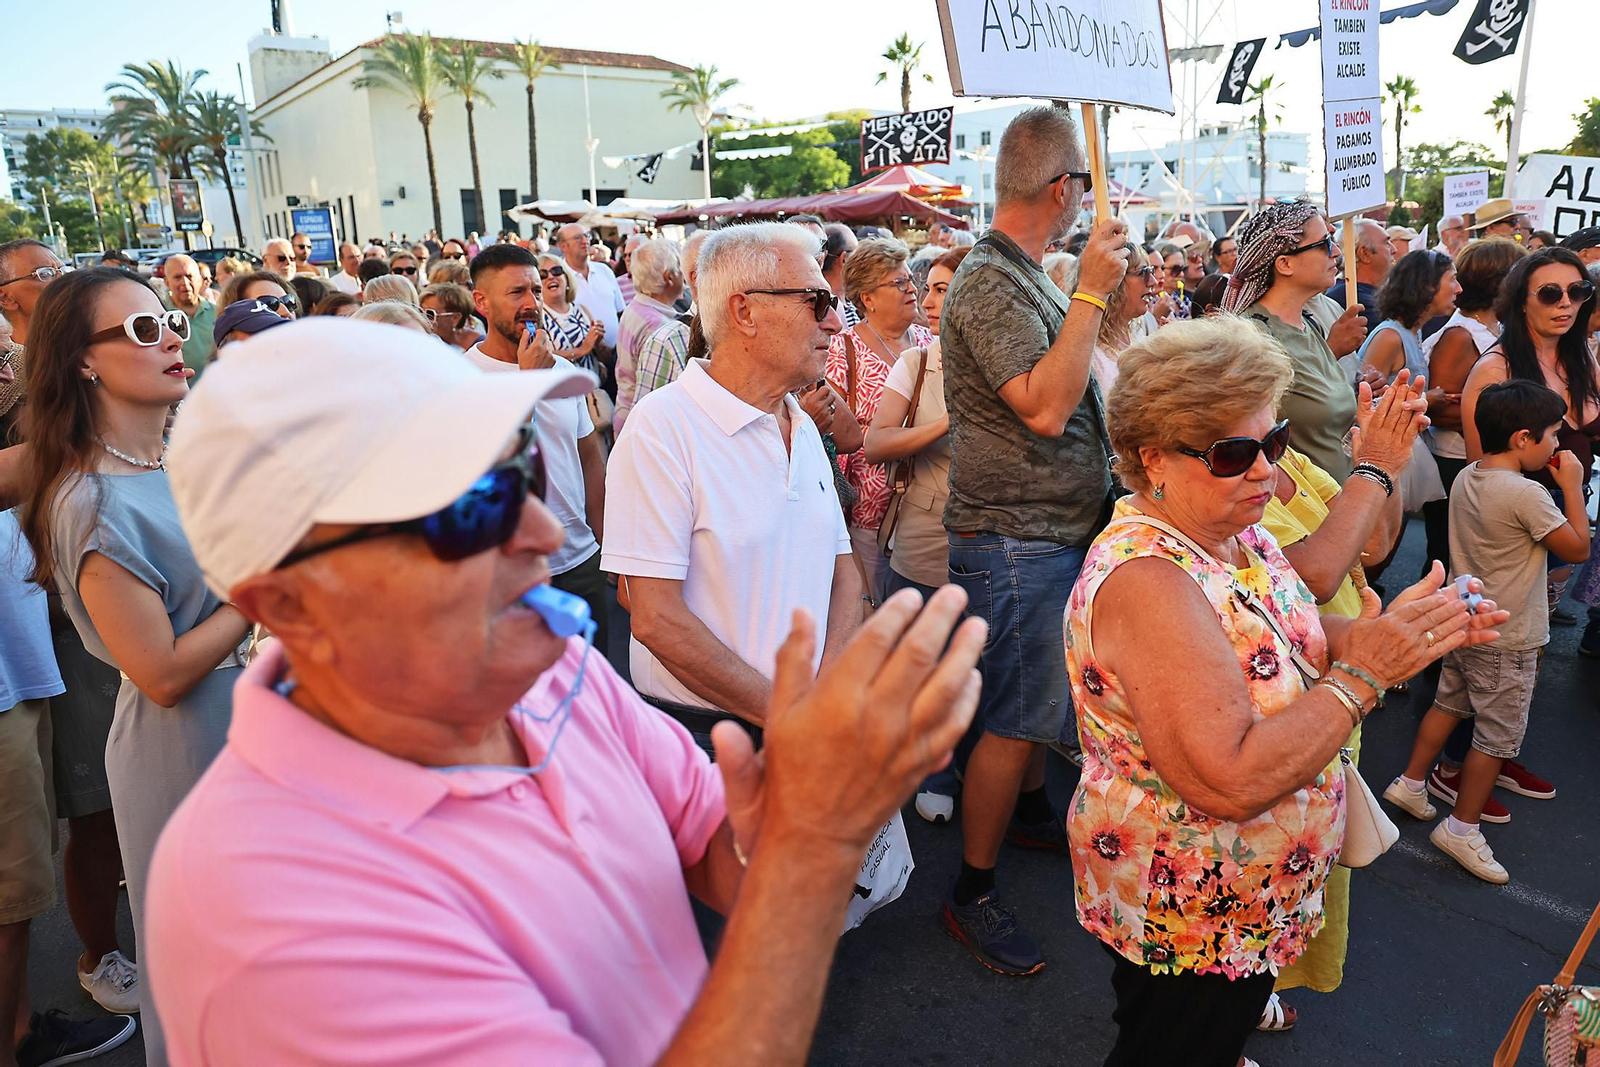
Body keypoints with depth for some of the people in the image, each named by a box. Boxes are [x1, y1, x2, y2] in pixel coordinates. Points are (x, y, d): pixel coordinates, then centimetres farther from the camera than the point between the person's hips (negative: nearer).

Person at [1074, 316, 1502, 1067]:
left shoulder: (1231, 529, -4)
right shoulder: (1145, 578, -33)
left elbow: (1279, 640, 8)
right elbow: (1233, 783, -35)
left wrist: (1393, 632, -10)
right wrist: (1362, 672, -28)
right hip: (1187, 921, -8)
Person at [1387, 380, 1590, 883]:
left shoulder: (1467, 477, -1)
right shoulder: (1526, 495, -26)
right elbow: (1577, 548, -14)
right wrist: (1572, 487, -8)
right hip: (1507, 638, -8)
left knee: (1449, 704, 24)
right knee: (1499, 734, 5)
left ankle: (1410, 784, 35)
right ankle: (1461, 829, 16)